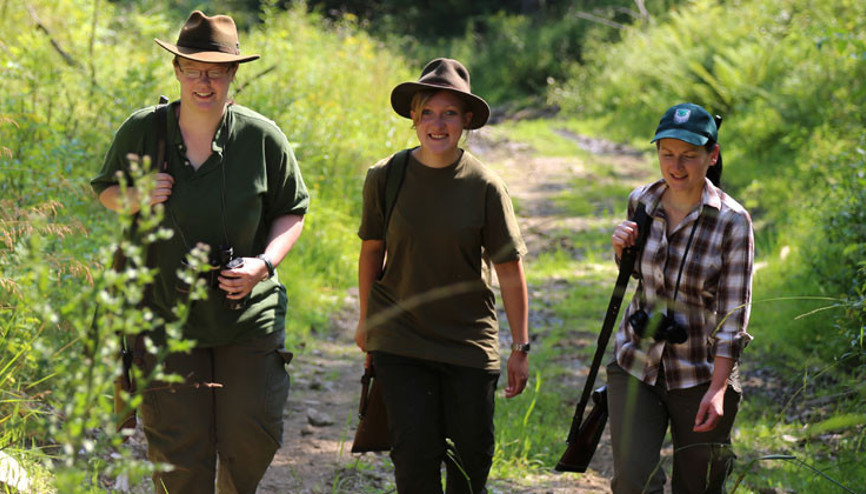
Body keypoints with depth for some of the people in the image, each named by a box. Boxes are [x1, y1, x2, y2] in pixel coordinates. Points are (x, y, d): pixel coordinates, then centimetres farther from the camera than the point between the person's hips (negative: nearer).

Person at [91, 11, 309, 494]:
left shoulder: (262, 137, -5)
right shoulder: (142, 131, -3)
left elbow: (292, 210, 5)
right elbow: (106, 189, 12)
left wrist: (264, 264, -12)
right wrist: (135, 198, -12)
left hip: (249, 313, 0)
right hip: (166, 313, 0)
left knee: (253, 436, 4)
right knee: (180, 447, 1)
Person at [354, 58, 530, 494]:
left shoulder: (485, 186, -8)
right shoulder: (385, 177, -5)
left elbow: (509, 268, -4)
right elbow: (372, 249, 8)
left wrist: (521, 348, -2)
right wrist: (366, 320, 16)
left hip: (469, 341, 0)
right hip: (400, 342, 0)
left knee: (472, 455, 8)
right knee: (415, 453, -5)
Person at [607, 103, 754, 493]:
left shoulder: (732, 222, -13)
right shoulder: (641, 202, -1)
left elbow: (733, 313, -13)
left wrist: (717, 390, -20)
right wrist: (621, 248, -5)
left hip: (701, 373, -3)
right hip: (636, 366, 3)